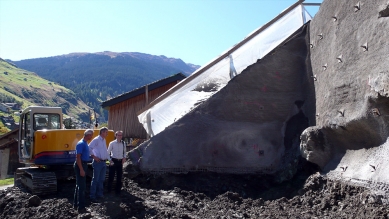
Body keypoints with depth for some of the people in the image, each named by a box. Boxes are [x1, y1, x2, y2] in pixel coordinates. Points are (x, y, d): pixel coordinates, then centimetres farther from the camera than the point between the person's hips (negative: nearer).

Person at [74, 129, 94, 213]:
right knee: (82, 186, -6)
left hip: (83, 165, 10)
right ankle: (81, 207, -1)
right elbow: (78, 157, -23)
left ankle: (76, 204, 28)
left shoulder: (85, 143, 11)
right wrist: (81, 169, -25)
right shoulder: (81, 144, -19)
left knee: (79, 185, 17)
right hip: (80, 165, -10)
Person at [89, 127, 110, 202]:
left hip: (103, 162, 8)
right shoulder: (96, 139, -11)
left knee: (101, 179, 14)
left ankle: (99, 194, 24)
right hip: (98, 162, -8)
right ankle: (92, 196, 3)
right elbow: (89, 148, -19)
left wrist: (108, 158, 16)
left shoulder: (104, 140, 15)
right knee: (95, 180, -3)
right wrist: (94, 156, -18)